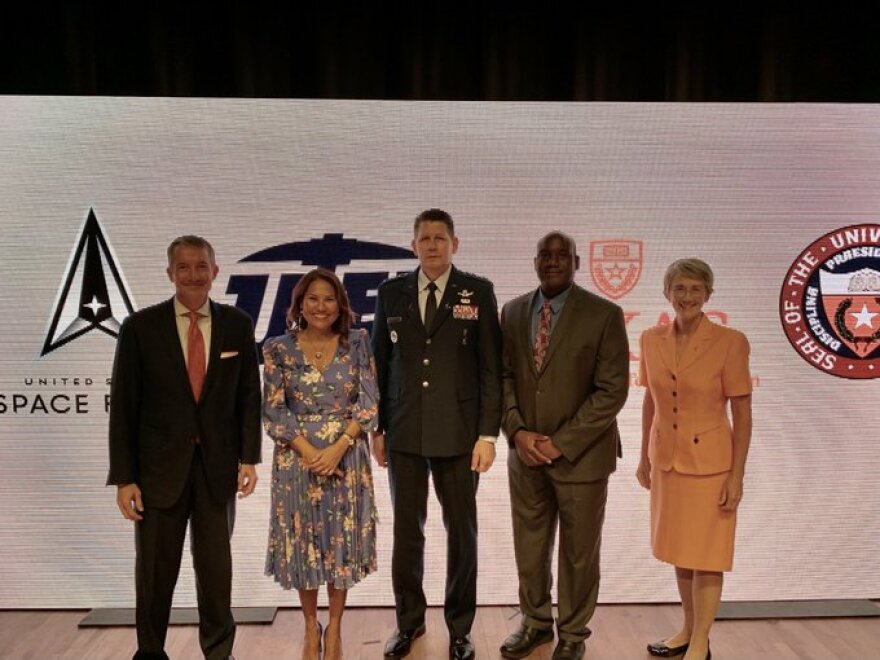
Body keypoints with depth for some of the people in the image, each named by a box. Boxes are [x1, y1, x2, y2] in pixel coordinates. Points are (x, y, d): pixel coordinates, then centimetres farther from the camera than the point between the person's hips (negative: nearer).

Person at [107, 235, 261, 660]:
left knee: (216, 565, 10)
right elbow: (123, 406, -3)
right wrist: (123, 477, -6)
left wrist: (249, 457, -4)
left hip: (218, 465, 1)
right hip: (160, 466, -1)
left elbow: (249, 396, 5)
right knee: (155, 570, 10)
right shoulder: (140, 327, -3)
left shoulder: (238, 325, 2)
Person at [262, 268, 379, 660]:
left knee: (342, 540, 7)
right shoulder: (278, 349, -2)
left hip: (347, 457, 0)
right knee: (304, 540, 8)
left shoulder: (357, 343, 0)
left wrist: (338, 447, -15)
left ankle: (334, 627, 25)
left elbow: (370, 402, -4)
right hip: (298, 457, 0)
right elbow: (273, 410, -4)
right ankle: (311, 626, 28)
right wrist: (309, 451, -14)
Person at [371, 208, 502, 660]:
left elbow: (491, 368, -2)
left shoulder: (478, 292, -1)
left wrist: (488, 433, -7)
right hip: (403, 433, 2)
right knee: (405, 530, 11)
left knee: (461, 531, 8)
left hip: (458, 433, -2)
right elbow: (380, 364, 8)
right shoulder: (391, 293, 6)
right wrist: (377, 428, 5)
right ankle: (409, 620, 29)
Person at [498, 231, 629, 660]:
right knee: (528, 546, 15)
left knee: (579, 552, 10)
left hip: (580, 455, -3)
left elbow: (612, 390, -12)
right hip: (525, 453, 4)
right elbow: (503, 377, 7)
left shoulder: (604, 314, -8)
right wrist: (517, 432, -8)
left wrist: (561, 443, -15)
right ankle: (535, 622, 36)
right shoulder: (513, 311, 5)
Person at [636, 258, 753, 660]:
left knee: (705, 555, 6)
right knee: (678, 550, 17)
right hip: (666, 460, 5)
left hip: (709, 463, -5)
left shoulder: (730, 342, -14)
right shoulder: (651, 340, 0)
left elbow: (742, 414, -11)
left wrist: (737, 475, -12)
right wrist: (644, 457, 10)